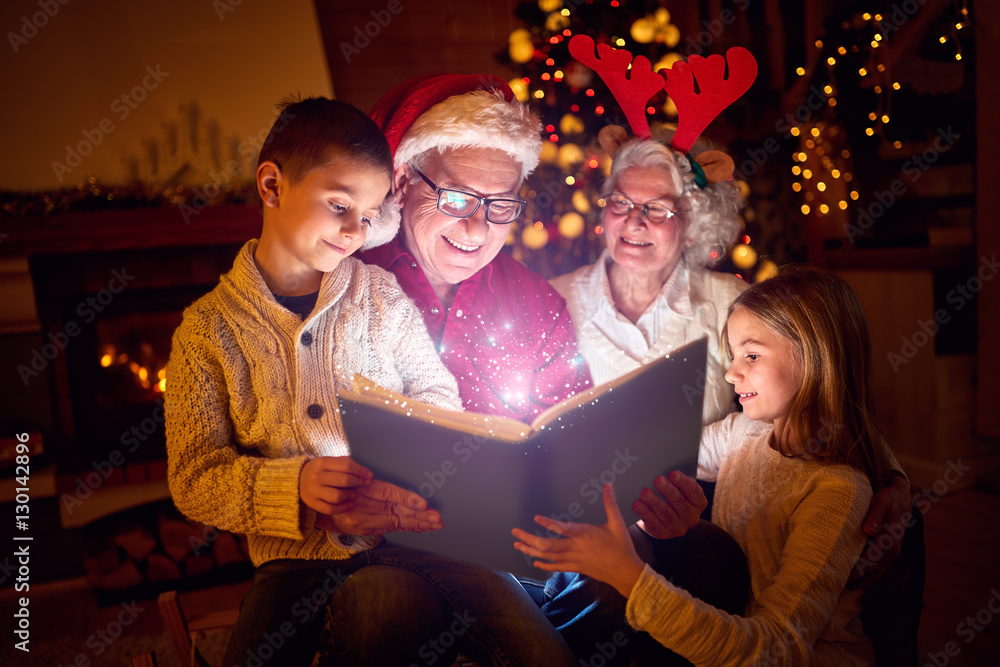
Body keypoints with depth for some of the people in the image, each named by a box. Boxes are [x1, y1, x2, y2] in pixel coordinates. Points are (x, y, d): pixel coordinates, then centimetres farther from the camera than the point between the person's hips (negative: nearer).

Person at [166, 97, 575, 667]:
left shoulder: (382, 294, 6)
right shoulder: (208, 330, 1)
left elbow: (439, 397, 6)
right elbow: (194, 479, -2)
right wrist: (295, 485, -21)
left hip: (407, 534, 1)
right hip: (298, 559, -1)